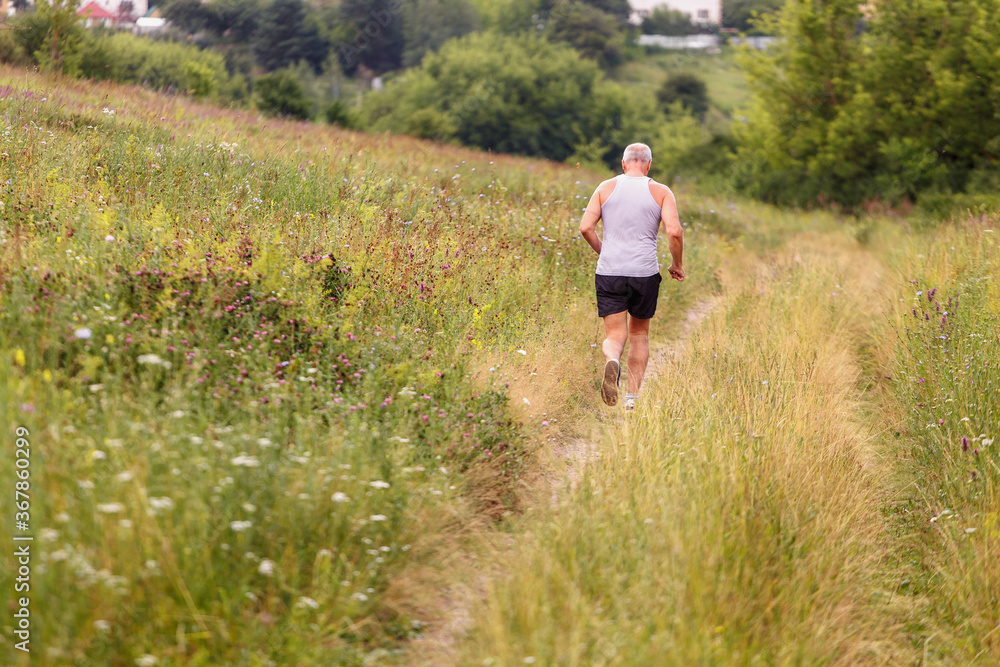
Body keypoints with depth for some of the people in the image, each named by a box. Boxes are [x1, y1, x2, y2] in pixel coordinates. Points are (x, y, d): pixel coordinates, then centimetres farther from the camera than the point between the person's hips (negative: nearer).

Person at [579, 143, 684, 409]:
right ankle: (633, 396, 17)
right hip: (645, 273, 0)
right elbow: (674, 231, -9)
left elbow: (586, 227, -1)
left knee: (615, 335, 2)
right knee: (639, 333, 19)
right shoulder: (660, 192, 3)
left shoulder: (606, 188, 6)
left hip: (608, 272, 0)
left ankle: (612, 360, -33)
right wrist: (677, 265, 7)